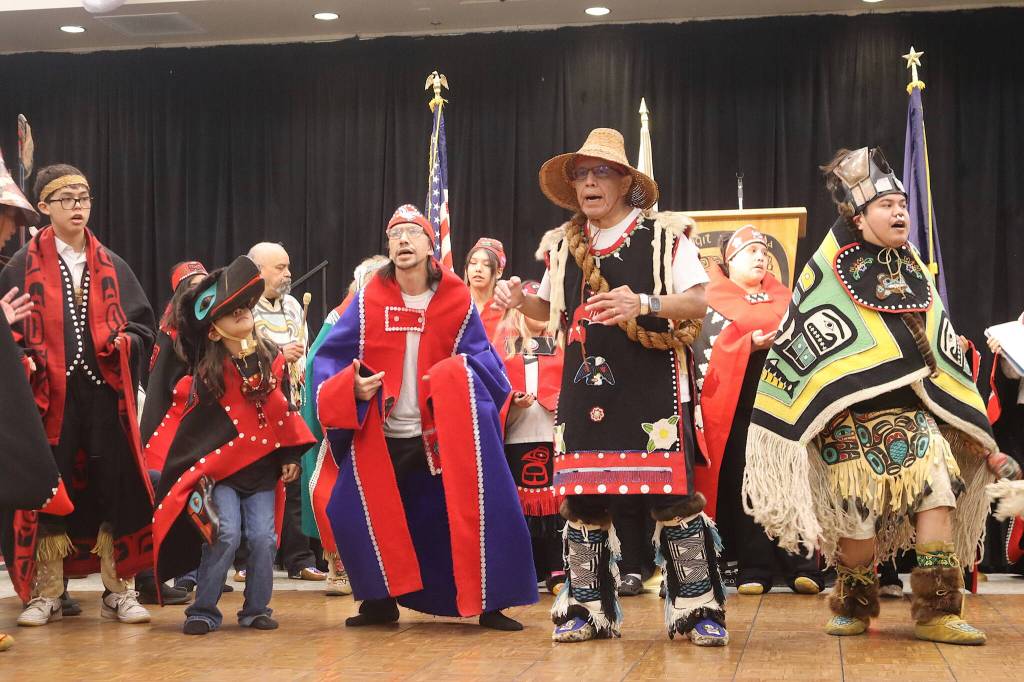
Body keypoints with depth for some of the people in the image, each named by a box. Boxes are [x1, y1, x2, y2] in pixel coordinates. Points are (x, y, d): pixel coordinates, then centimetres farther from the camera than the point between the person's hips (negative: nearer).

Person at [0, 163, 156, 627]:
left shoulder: (112, 267, 13)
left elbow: (142, 325, 11)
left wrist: (123, 343, -9)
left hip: (105, 394, 2)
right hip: (50, 395, -2)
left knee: (115, 489, 0)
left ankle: (118, 591, 9)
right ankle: (45, 594, 12)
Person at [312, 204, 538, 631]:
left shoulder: (457, 301, -3)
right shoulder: (368, 303, -1)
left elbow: (483, 362, 2)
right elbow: (329, 358, 1)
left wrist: (459, 374, -17)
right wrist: (352, 388, -17)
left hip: (441, 436, -1)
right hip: (380, 438, 1)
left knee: (478, 511, -10)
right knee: (353, 512, -4)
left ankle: (490, 603, 6)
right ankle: (382, 599, 17)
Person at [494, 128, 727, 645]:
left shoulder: (665, 235, 0)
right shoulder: (565, 244, 14)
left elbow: (698, 302, -6)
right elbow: (553, 310, 24)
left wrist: (644, 303, -22)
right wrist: (519, 300, 3)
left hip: (650, 386, -4)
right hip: (585, 386, 4)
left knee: (671, 495, -7)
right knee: (581, 496, 4)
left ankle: (698, 608, 2)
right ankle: (588, 608, 16)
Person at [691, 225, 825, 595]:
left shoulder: (783, 299, 22)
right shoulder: (712, 304, 7)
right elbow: (708, 354, -5)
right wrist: (750, 344, -18)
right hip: (739, 408, -3)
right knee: (744, 485, -5)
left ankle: (801, 565, -4)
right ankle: (754, 569, 0)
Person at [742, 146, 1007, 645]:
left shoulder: (915, 275, 14)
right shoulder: (828, 276, -3)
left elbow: (943, 352, 18)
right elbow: (796, 347, -3)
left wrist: (970, 424, 18)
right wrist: (805, 422, -6)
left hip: (913, 412, 5)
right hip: (853, 421, -5)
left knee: (938, 491, -11)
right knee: (861, 518, -3)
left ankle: (936, 611, -5)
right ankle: (855, 606, 21)